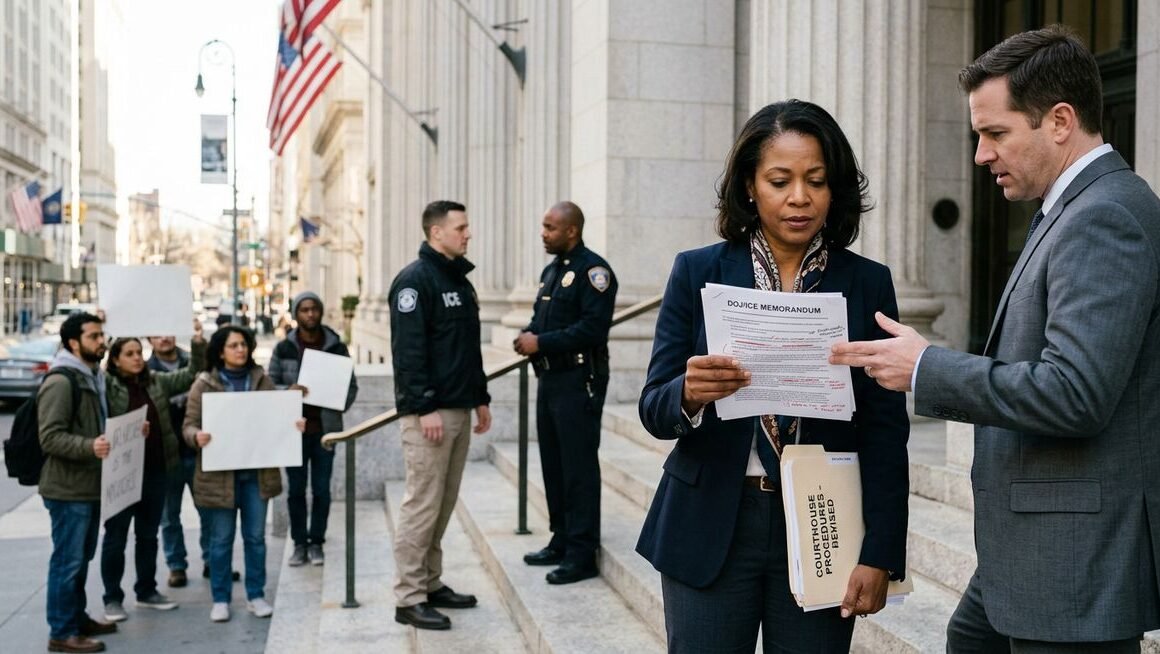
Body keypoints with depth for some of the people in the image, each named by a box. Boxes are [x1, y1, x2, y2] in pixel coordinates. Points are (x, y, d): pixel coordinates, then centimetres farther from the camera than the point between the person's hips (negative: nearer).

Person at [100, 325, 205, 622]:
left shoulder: (157, 382, 7)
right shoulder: (106, 384, -5)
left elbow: (193, 374, 8)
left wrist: (198, 343, -6)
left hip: (157, 470, 5)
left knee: (148, 534, 16)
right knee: (116, 536, 6)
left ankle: (147, 591, 28)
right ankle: (112, 598, 17)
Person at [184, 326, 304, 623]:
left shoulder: (261, 380, 7)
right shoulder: (204, 384, -2)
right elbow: (188, 424, -4)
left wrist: (294, 425, -10)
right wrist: (197, 436, -26)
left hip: (257, 471, 3)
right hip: (219, 473, -2)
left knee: (256, 537, 10)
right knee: (221, 539, 7)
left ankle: (256, 596, 21)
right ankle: (220, 599, 19)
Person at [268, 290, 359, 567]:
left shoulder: (336, 347, 3)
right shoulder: (283, 349, 3)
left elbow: (351, 385, 7)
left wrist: (338, 407, -11)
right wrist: (288, 391, -16)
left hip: (325, 428, 0)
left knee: (321, 489, 5)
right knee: (296, 489, 6)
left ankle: (316, 542, 17)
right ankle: (299, 543, 17)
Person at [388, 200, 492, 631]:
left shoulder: (459, 280, 17)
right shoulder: (415, 280, -11)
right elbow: (408, 350, -18)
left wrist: (481, 398, 19)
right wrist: (424, 408, -21)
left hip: (459, 409, 9)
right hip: (429, 412, -9)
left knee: (444, 504, 13)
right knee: (422, 505, -5)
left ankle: (431, 584, 23)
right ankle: (409, 598, 3)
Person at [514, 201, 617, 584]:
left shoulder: (592, 270, -11)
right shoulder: (552, 270, 17)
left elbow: (593, 327, -21)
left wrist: (542, 342, -19)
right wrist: (527, 336, 1)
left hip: (579, 382, -9)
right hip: (550, 378, 9)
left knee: (578, 467, -4)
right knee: (553, 464, 15)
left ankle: (582, 554, 3)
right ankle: (561, 542, 26)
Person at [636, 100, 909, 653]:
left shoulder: (868, 284, 1)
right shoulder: (697, 272, -1)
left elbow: (885, 431, 0)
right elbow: (653, 408, -3)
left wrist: (879, 555, -6)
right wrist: (690, 394, -25)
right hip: (711, 528, 0)